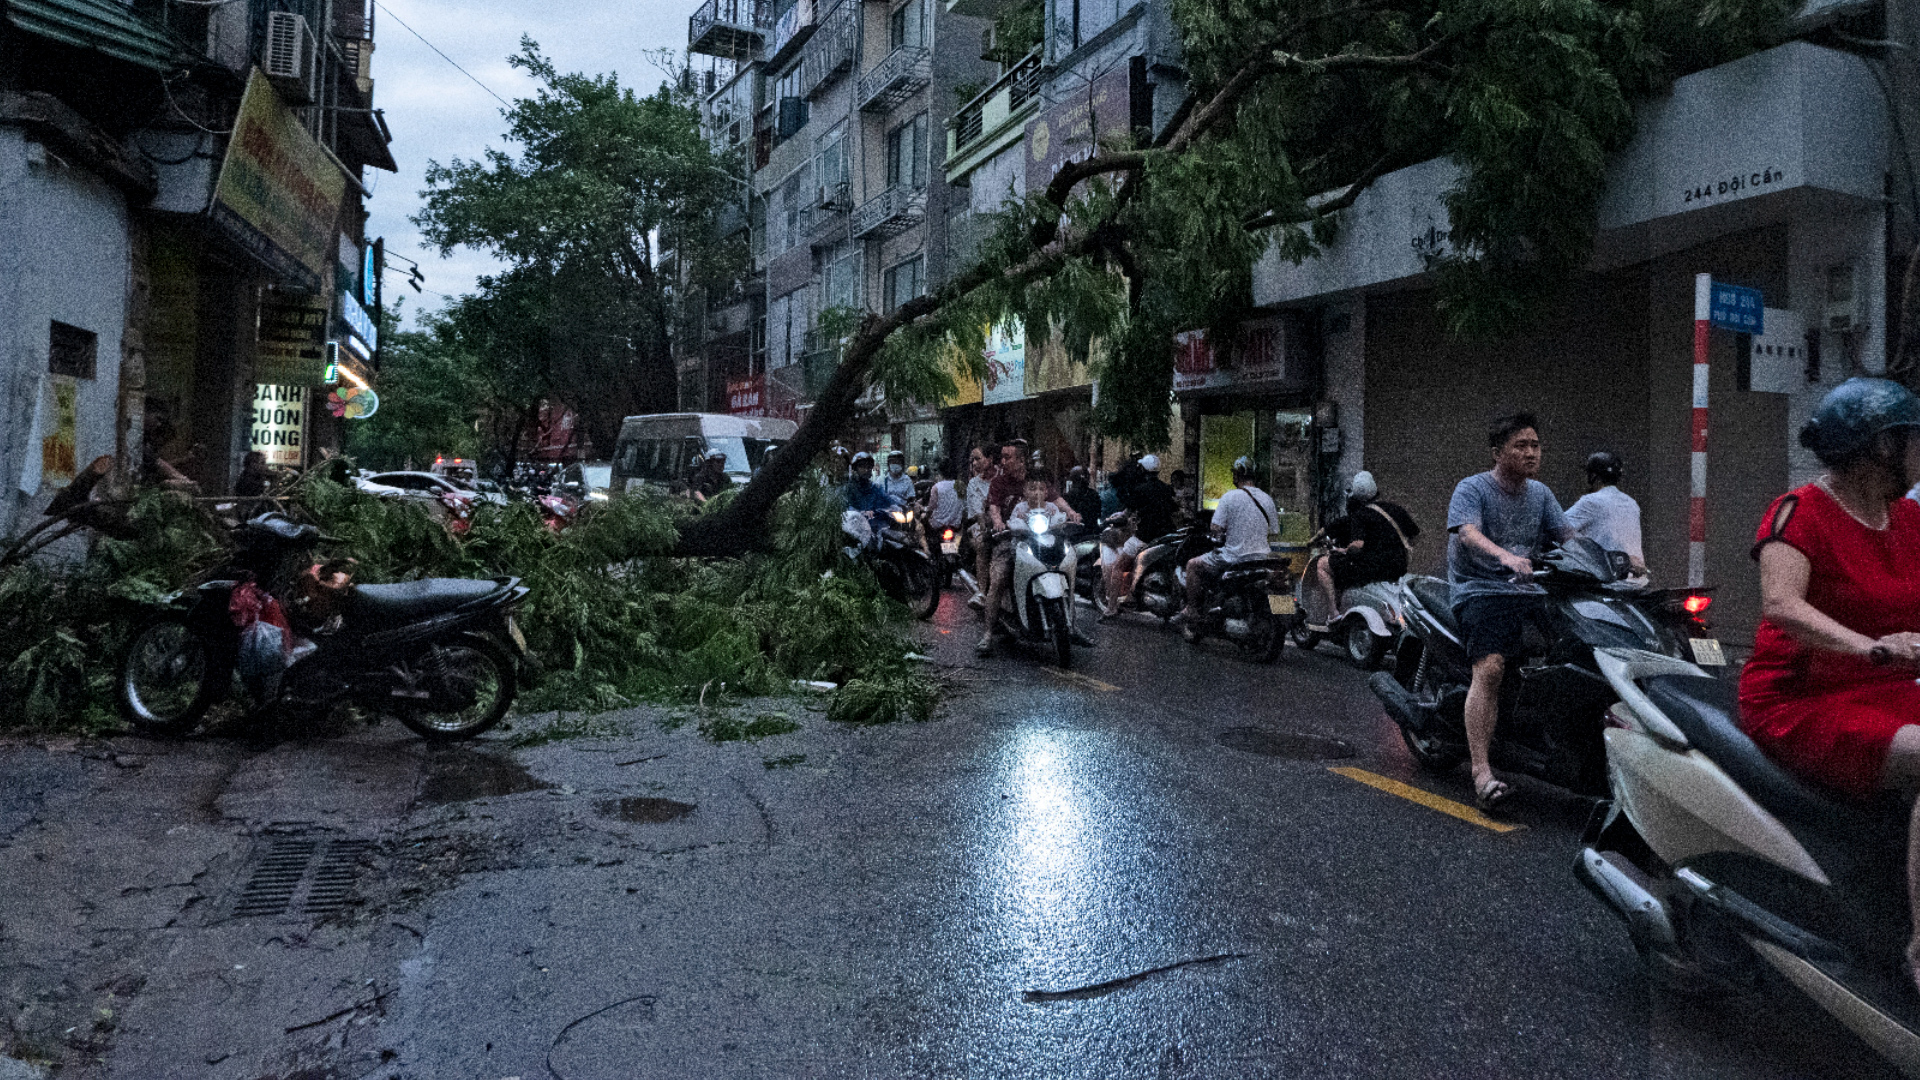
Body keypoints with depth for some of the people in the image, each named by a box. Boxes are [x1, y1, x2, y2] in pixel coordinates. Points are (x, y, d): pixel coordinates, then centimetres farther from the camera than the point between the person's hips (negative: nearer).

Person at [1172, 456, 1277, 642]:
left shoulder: (1229, 497, -11)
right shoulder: (1267, 498, 6)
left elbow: (1216, 529, -14)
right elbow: (1272, 531, 13)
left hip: (1234, 558, -6)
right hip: (1262, 557, 6)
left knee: (1193, 565, 13)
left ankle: (1191, 612, 8)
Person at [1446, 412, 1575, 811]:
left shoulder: (1540, 493, 19)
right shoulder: (1472, 489, -1)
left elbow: (1568, 535, 14)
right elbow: (1468, 532, -19)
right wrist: (1504, 555, -39)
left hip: (1530, 593, 7)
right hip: (1480, 591, -7)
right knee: (1490, 667, -27)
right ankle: (1481, 773, -31)